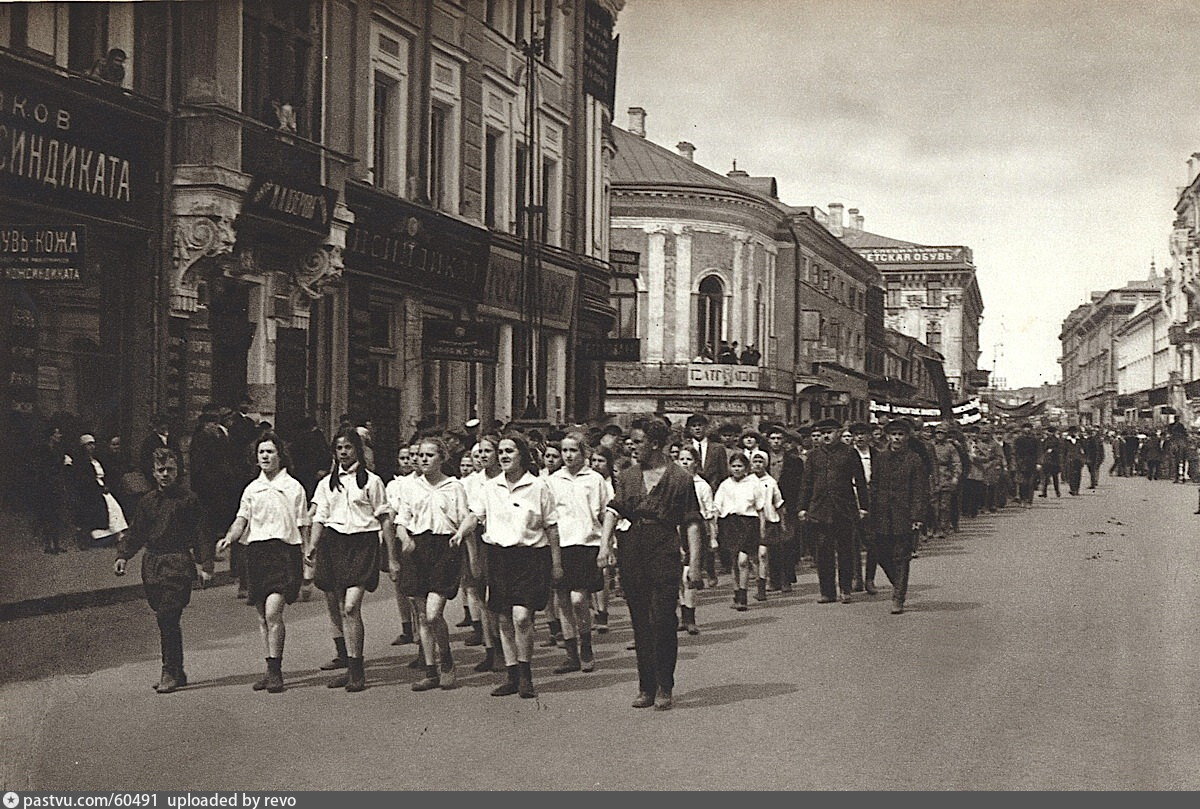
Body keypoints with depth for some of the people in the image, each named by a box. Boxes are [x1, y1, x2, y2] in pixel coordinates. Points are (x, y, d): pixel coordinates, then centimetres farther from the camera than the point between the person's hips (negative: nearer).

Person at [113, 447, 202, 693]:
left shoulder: (187, 499, 1)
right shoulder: (147, 502, 15)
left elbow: (197, 534, -2)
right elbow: (135, 533, 18)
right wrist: (123, 556, 3)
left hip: (177, 563, -5)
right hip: (152, 565, 5)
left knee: (167, 617, -14)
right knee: (166, 620, 7)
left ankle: (170, 674, -10)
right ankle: (177, 672, 17)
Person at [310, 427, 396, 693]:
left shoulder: (371, 481, 3)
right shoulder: (327, 483, 14)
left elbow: (385, 519, 4)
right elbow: (320, 519, 15)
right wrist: (312, 547, 3)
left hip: (362, 544, -5)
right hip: (333, 544, 5)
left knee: (351, 608, -15)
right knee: (335, 609, 5)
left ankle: (357, 671, -10)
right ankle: (346, 664, 18)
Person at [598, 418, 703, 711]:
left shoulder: (680, 478, 0)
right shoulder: (627, 477, 12)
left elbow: (692, 522, -1)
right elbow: (614, 510, 2)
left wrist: (694, 561, -7)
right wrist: (605, 543, -14)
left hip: (664, 557, -4)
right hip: (632, 557, 4)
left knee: (663, 622, -7)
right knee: (640, 623, 7)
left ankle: (664, 689, 3)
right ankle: (647, 687, 16)